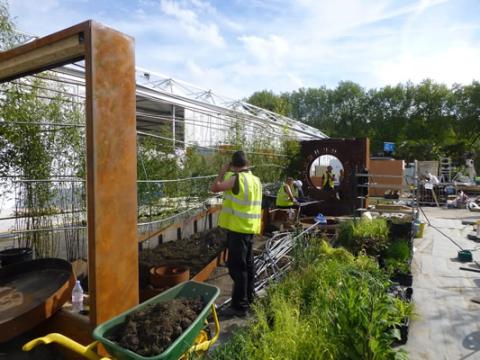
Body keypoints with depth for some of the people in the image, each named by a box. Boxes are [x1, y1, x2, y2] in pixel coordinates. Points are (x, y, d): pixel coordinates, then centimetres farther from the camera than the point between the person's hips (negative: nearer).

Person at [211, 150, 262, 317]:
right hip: (250, 227, 8)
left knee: (237, 266, -1)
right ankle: (248, 298, 31)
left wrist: (222, 172, 1)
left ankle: (240, 305, 5)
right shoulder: (256, 180, 9)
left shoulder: (236, 178, -16)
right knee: (247, 263, 18)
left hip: (238, 228, -8)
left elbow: (215, 187, -12)